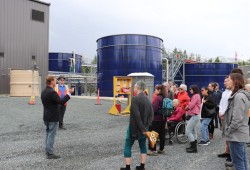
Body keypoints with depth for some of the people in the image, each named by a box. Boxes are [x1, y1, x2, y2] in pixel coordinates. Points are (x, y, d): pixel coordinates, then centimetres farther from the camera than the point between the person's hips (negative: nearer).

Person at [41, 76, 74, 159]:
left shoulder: (43, 92, 9)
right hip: (53, 118, -9)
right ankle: (50, 153, 4)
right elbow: (61, 102, -26)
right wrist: (69, 93, -21)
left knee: (48, 134, 17)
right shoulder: (52, 92, -21)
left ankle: (47, 151, 26)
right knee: (51, 135, -2)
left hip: (46, 117, 9)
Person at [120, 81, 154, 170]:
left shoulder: (135, 98, -18)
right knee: (143, 146, 16)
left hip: (134, 127, -7)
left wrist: (142, 128, -18)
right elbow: (151, 114, 4)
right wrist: (146, 126, 1)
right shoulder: (147, 99, 6)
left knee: (127, 146, 6)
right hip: (144, 127, 7)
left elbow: (136, 115, -23)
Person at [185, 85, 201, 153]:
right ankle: (194, 146, 24)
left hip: (194, 116, -11)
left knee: (188, 131, -10)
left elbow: (190, 105, -19)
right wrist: (188, 108, -6)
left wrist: (186, 108, 1)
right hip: (195, 116, 11)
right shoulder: (196, 96, 17)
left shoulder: (196, 96, -15)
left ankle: (193, 147, -6)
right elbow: (192, 105, 12)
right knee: (193, 131, 16)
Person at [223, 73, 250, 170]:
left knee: (238, 162, -2)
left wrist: (228, 131, -14)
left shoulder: (239, 96, -18)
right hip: (240, 134, 10)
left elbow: (237, 118, -22)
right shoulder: (237, 95, 14)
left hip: (236, 134, -10)